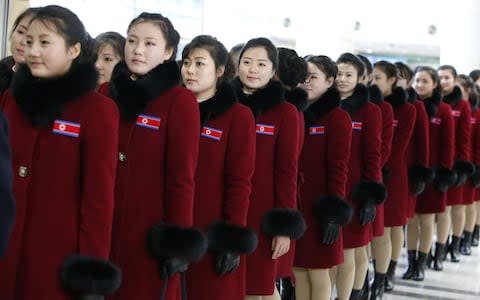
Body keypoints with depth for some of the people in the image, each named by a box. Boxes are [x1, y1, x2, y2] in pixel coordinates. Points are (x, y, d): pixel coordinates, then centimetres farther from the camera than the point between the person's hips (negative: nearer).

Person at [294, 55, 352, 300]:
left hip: (319, 208, -5)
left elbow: (339, 167, -12)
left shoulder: (337, 117, -7)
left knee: (318, 273, 3)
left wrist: (335, 211, -16)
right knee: (298, 271, 9)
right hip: (293, 205, 6)